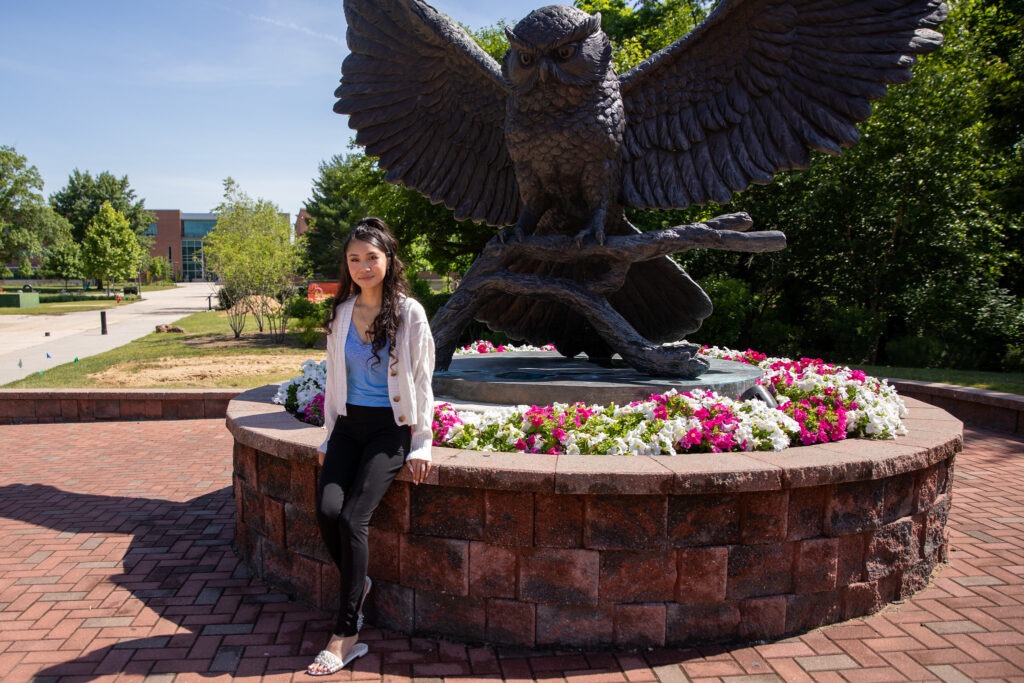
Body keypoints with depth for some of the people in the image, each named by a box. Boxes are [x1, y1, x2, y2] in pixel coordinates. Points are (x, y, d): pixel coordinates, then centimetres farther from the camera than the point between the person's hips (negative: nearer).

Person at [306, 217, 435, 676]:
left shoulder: (409, 313, -6)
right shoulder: (341, 314, 6)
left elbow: (421, 382, -4)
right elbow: (334, 379, 13)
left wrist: (422, 445, -8)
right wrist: (328, 437, 10)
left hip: (390, 428, -4)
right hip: (348, 424, 4)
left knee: (354, 518, -18)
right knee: (327, 511, -17)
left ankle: (345, 636, -7)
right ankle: (358, 584, 13)